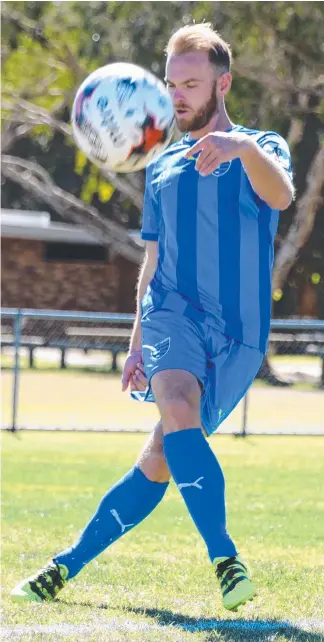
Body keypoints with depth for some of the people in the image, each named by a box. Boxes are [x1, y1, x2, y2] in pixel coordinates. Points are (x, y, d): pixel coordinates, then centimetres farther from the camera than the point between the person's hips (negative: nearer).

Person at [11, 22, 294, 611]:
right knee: (178, 408, -29)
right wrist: (138, 341, 17)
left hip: (238, 335, -2)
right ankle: (225, 560, -36)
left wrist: (245, 148, -42)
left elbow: (281, 195, -21)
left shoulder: (259, 148, 4)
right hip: (173, 315, 2)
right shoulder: (163, 166, 18)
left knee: (158, 463, -1)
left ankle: (67, 567, 12)